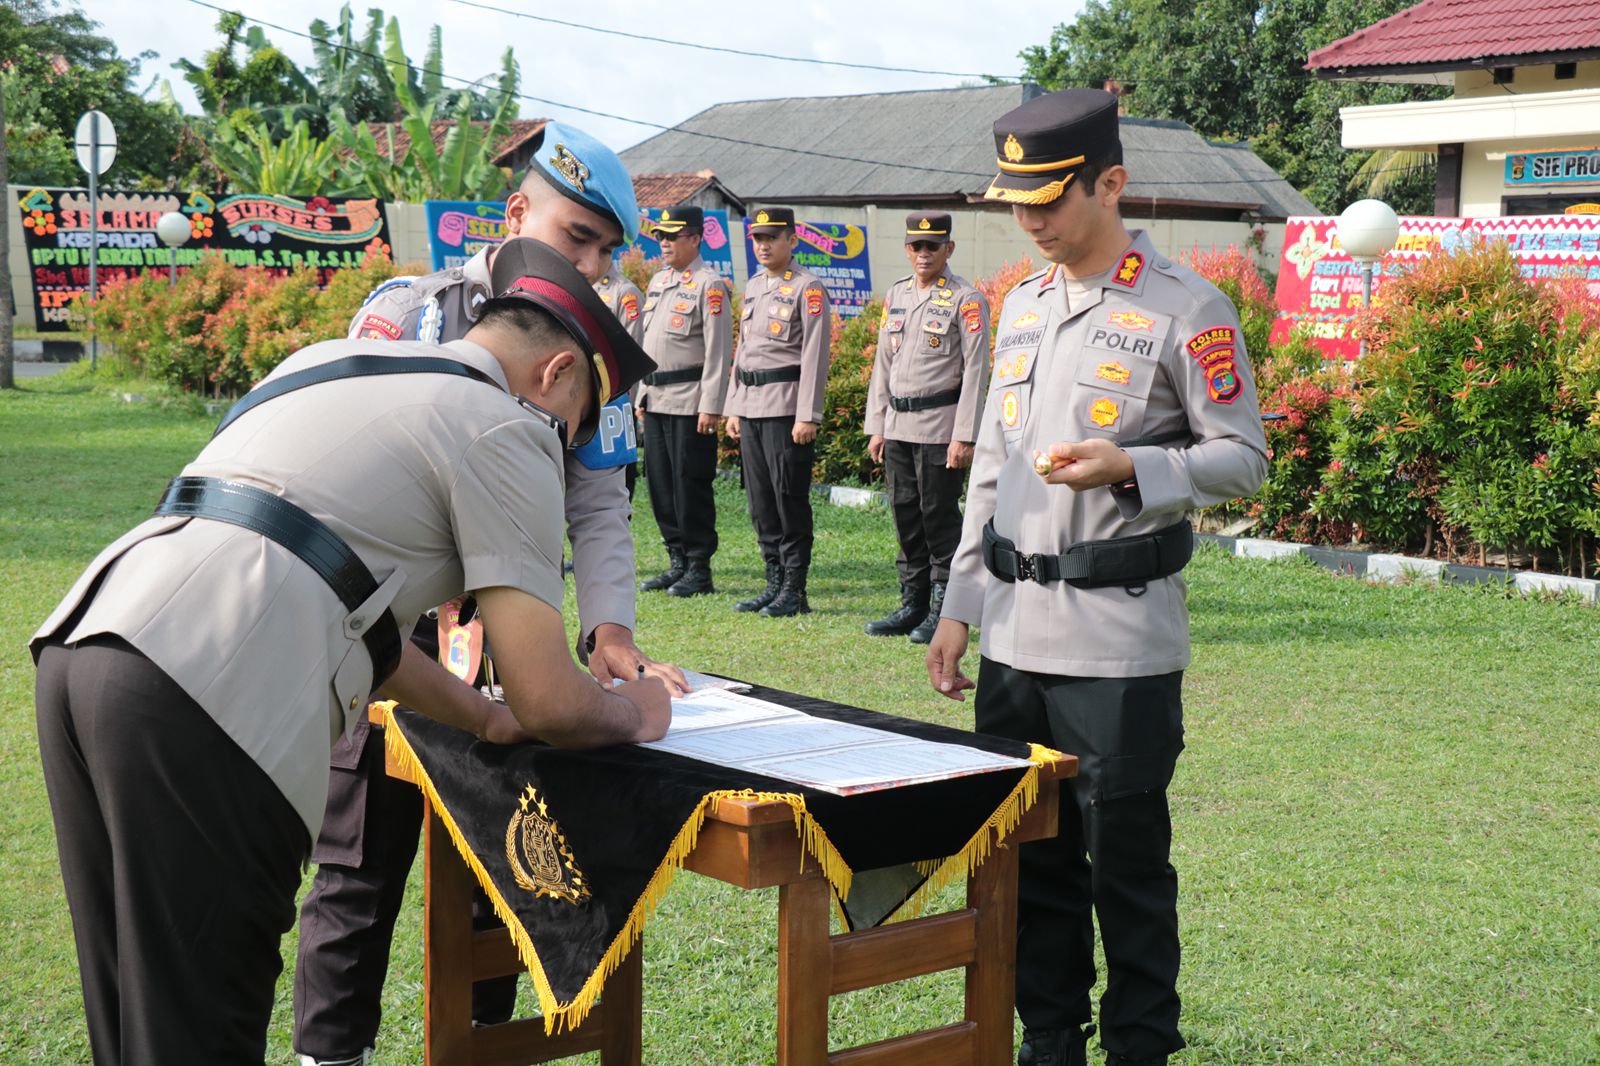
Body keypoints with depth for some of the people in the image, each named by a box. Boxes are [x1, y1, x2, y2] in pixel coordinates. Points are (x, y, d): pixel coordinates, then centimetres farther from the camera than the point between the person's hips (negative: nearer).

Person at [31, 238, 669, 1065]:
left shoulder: (326, 361, 28)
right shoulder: (505, 428, 4)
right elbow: (550, 703, 1)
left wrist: (485, 716, 40)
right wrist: (634, 712, 22)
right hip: (201, 705, -9)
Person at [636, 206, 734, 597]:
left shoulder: (709, 285, -9)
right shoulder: (658, 281, 16)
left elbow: (719, 351, -13)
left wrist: (711, 407, -18)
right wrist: (643, 395, 17)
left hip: (690, 402, -8)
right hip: (656, 400, 8)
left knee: (691, 485, -5)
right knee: (660, 483, 10)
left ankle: (700, 571, 2)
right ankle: (678, 562, 19)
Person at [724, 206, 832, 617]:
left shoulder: (807, 288, -7)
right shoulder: (753, 286, 17)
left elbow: (815, 354, -13)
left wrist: (807, 416, -17)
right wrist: (734, 407, 17)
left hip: (786, 406, -8)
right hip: (751, 407, 8)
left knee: (789, 498, -5)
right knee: (760, 500, 9)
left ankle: (794, 590, 1)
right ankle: (774, 583, 17)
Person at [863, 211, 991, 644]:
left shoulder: (966, 300, -7)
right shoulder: (895, 295, 13)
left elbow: (975, 369, -12)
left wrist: (964, 436, -17)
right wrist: (877, 426, 12)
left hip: (940, 426, -6)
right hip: (898, 427, 6)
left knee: (939, 517, -3)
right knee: (906, 517, 10)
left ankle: (944, 613, 5)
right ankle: (913, 606, 19)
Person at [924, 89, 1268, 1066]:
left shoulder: (1187, 311, -7)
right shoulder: (1021, 306, 14)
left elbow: (1243, 460, -5)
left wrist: (1128, 467, -22)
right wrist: (959, 607, 15)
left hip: (1120, 637, -6)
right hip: (1014, 634, 6)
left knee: (1126, 860, 3)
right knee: (1028, 852, 13)